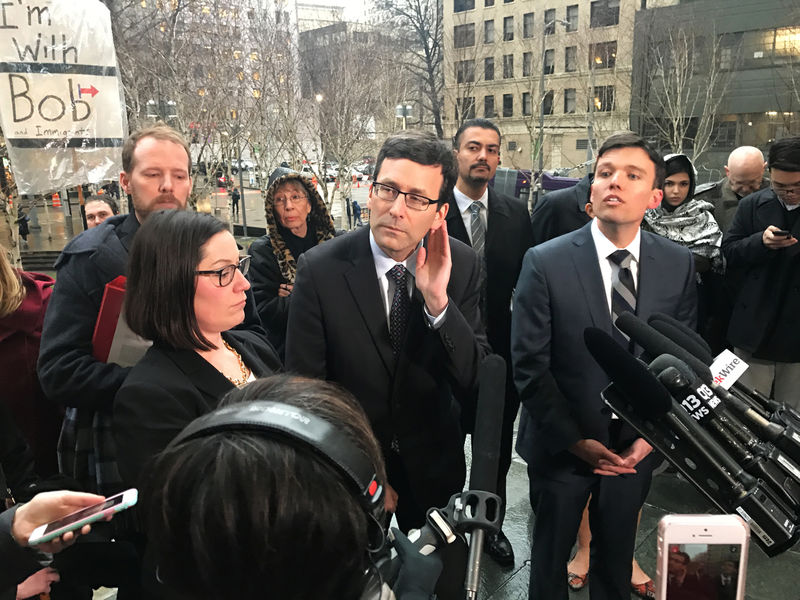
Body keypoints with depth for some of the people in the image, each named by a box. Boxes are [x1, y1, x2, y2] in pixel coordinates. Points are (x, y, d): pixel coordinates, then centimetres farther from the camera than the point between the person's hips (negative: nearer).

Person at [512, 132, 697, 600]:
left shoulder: (678, 265, -5)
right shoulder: (545, 262, -15)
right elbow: (530, 366, -14)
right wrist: (576, 441, -15)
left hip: (636, 448, 3)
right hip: (562, 447, -2)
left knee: (616, 559, 22)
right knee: (551, 557, 19)